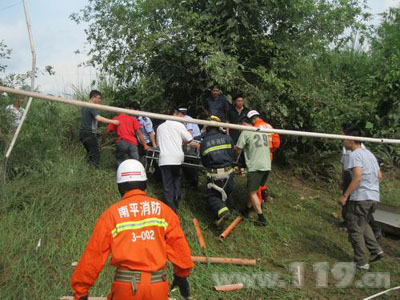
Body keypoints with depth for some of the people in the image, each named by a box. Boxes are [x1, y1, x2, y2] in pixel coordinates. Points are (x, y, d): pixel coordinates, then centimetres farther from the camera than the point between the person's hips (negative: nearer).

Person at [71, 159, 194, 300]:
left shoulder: (111, 214, -3)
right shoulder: (162, 209, 0)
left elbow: (93, 255, -1)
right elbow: (178, 244, 3)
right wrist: (182, 274, 19)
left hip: (126, 285, -1)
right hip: (158, 286, 1)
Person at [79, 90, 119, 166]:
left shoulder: (84, 107, 19)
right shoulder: (92, 107, -12)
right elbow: (99, 118, -26)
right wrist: (112, 121, -26)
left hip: (83, 133, 10)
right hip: (89, 134, -10)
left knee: (89, 154, 17)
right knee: (95, 155, -10)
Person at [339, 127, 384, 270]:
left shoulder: (355, 155, -11)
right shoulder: (370, 154, 16)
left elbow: (357, 177, -21)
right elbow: (379, 176, 18)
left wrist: (345, 196, -18)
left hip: (360, 197, -9)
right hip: (374, 197, 9)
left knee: (355, 229, 3)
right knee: (363, 224, 26)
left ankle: (362, 262, 8)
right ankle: (376, 250, 16)